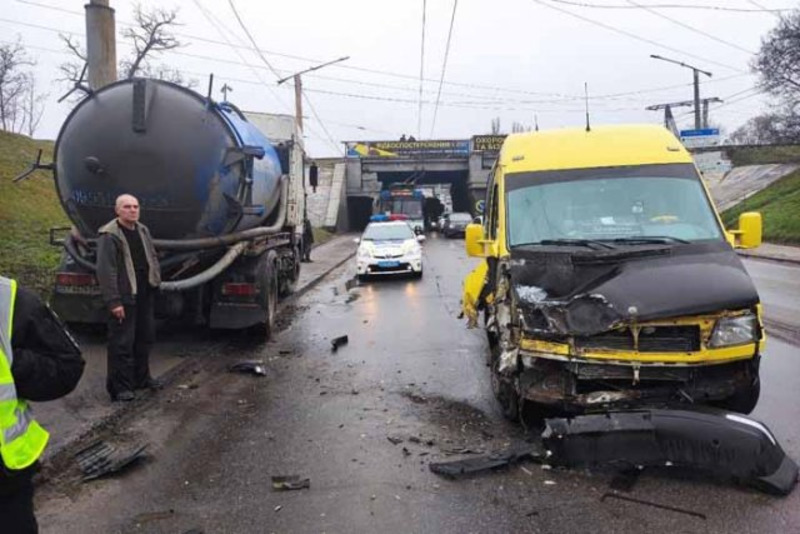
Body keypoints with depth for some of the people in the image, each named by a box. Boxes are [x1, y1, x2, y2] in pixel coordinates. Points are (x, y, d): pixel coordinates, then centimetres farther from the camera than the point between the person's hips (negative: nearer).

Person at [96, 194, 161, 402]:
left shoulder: (143, 231, 12)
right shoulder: (109, 236, -13)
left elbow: (153, 259, 22)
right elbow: (106, 271, -18)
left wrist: (155, 282, 11)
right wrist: (113, 301, -22)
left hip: (145, 295, 8)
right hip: (124, 297, -8)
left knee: (145, 337, 18)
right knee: (122, 342, -4)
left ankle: (141, 377, 34)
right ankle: (119, 387, 5)